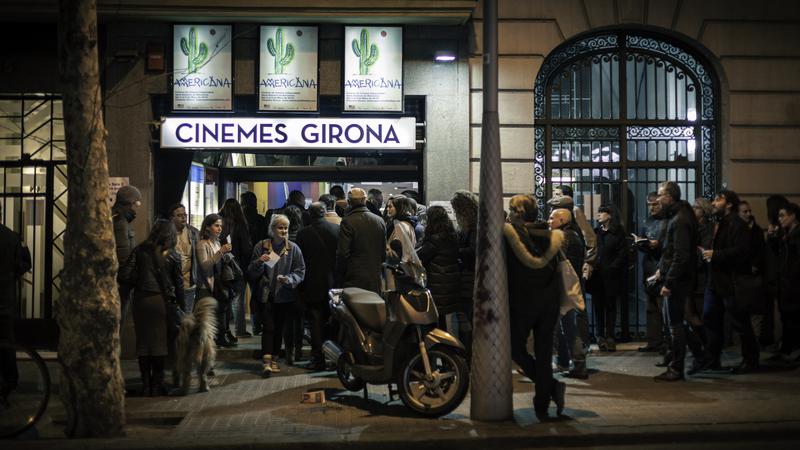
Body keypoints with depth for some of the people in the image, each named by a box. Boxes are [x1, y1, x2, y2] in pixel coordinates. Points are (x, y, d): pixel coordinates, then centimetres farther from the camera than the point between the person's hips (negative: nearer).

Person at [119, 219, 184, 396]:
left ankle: (146, 385, 12)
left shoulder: (140, 250, 2)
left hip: (141, 300, 2)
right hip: (162, 301, -1)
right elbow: (179, 284, 2)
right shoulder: (173, 256, 0)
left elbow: (125, 275, -5)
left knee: (143, 342, 9)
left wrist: (137, 285, 13)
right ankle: (157, 385, 7)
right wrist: (182, 308, 9)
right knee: (160, 342, 5)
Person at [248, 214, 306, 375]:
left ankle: (274, 359, 19)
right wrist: (259, 262, -16)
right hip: (265, 295, -1)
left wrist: (289, 279, -17)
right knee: (269, 327, -9)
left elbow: (300, 271, 1)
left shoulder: (293, 248, 2)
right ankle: (266, 362, -14)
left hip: (285, 295, 1)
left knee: (279, 328, 7)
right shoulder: (261, 247, 2)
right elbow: (251, 274, 4)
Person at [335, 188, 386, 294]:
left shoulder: (347, 222, -11)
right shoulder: (380, 221, 6)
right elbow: (384, 252, 11)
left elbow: (343, 253, -11)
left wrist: (339, 281, -4)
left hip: (353, 280, -5)